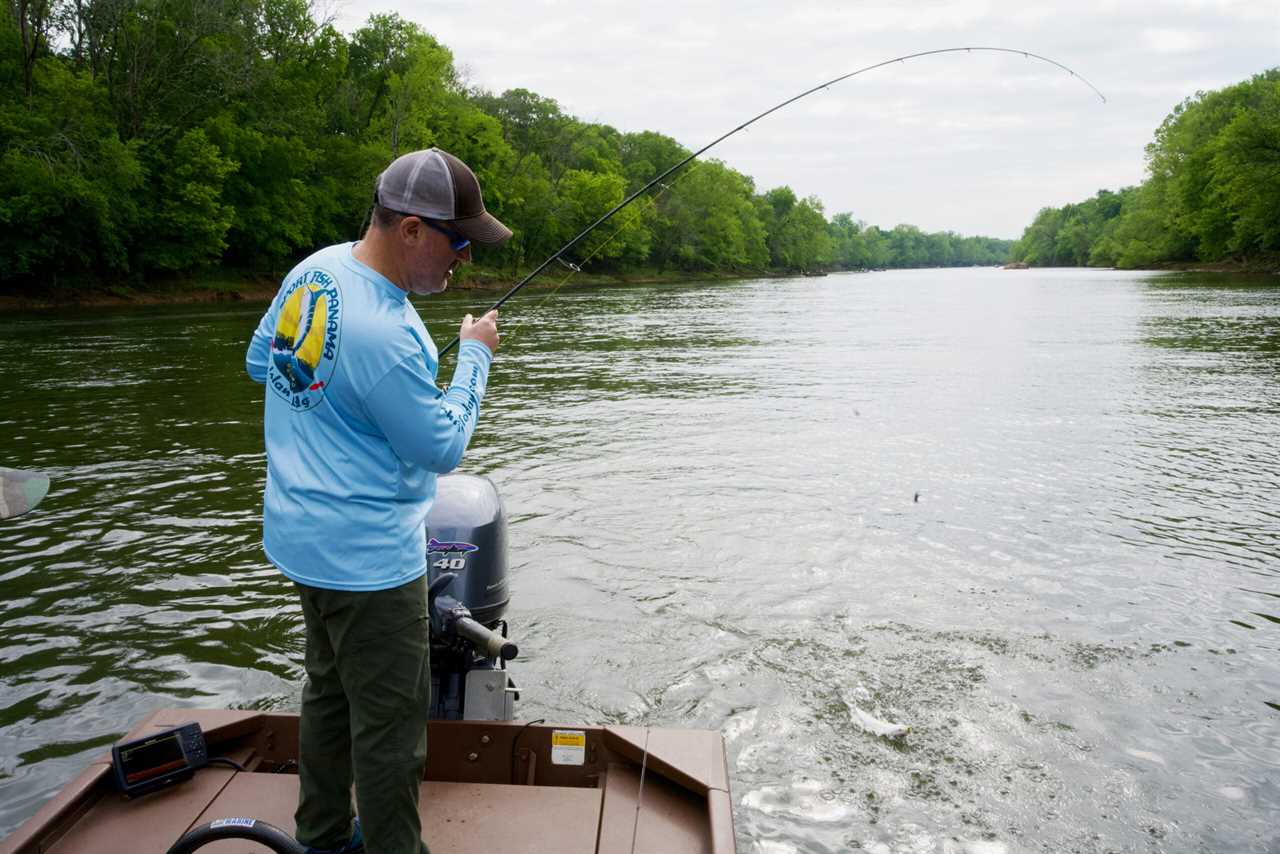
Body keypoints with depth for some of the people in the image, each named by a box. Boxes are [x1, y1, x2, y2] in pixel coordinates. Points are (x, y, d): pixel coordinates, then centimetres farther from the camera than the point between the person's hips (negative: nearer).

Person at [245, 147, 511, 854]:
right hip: (366, 557, -10)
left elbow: (259, 361, 16)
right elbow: (443, 448, -17)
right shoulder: (383, 333, -29)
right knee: (390, 720, 4)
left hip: (304, 536, 10)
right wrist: (475, 354, -8)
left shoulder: (314, 268, 0)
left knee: (329, 690, 23)